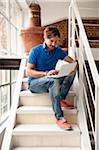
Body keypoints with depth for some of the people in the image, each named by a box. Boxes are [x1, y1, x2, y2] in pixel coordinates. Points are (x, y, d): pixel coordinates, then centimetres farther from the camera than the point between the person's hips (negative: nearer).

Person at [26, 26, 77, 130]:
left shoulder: (58, 51, 4)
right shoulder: (35, 51, -9)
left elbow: (72, 61, 3)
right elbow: (29, 71, -14)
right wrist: (46, 73, -29)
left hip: (51, 82, 5)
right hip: (34, 83, -5)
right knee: (54, 80, -38)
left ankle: (61, 99, -20)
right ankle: (59, 118, -37)